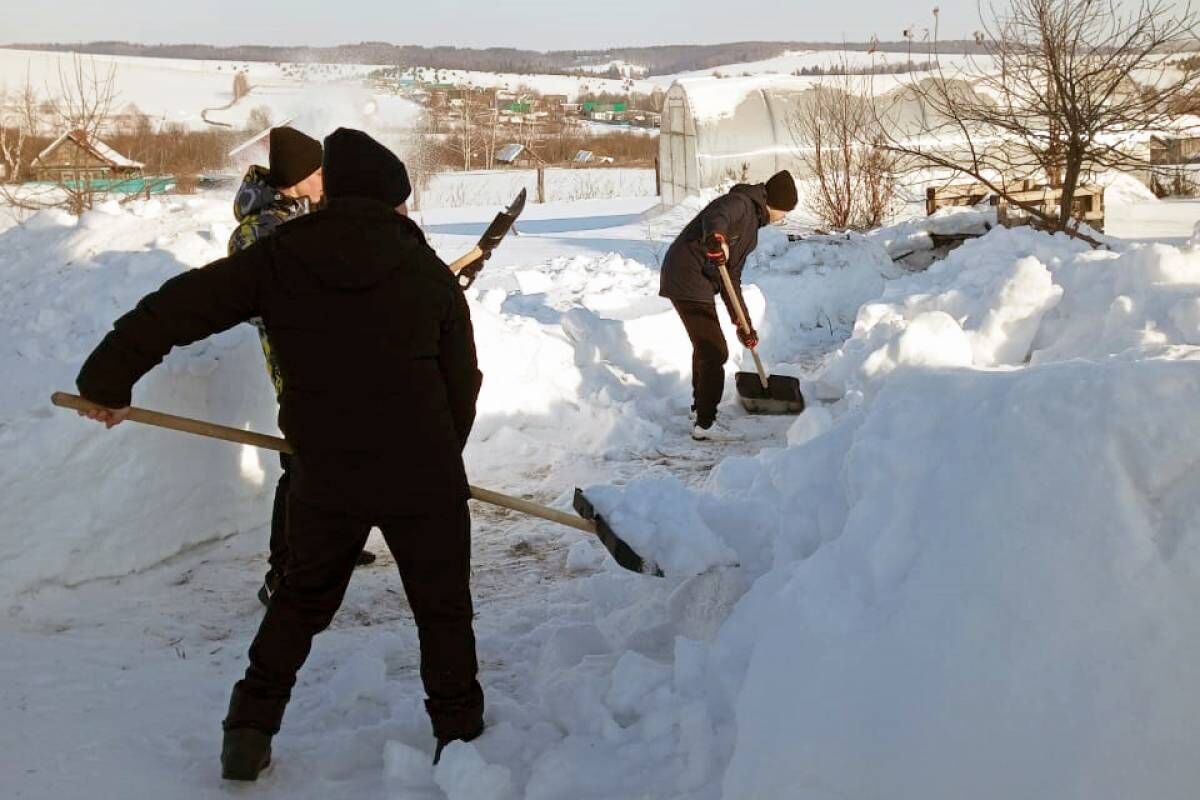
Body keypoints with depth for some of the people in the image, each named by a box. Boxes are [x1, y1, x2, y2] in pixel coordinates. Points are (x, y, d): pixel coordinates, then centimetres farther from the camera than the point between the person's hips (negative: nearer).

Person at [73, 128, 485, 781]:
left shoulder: (279, 257, -1)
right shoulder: (430, 274, -1)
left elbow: (175, 309, -4)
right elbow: (462, 384, 4)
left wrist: (107, 380, 5)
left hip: (323, 477, 2)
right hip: (422, 476, -2)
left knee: (301, 598, 22)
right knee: (443, 608, 15)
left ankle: (250, 729, 21)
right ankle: (459, 738, 21)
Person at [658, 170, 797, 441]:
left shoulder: (752, 224, 18)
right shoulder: (740, 204, -12)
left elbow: (732, 277, 17)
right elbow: (714, 218, -36)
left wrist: (744, 324, 13)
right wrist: (715, 237, -59)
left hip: (699, 282, 11)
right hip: (688, 279, -11)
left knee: (705, 345, 28)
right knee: (715, 352, -8)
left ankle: (700, 406, 46)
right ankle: (704, 423, -1)